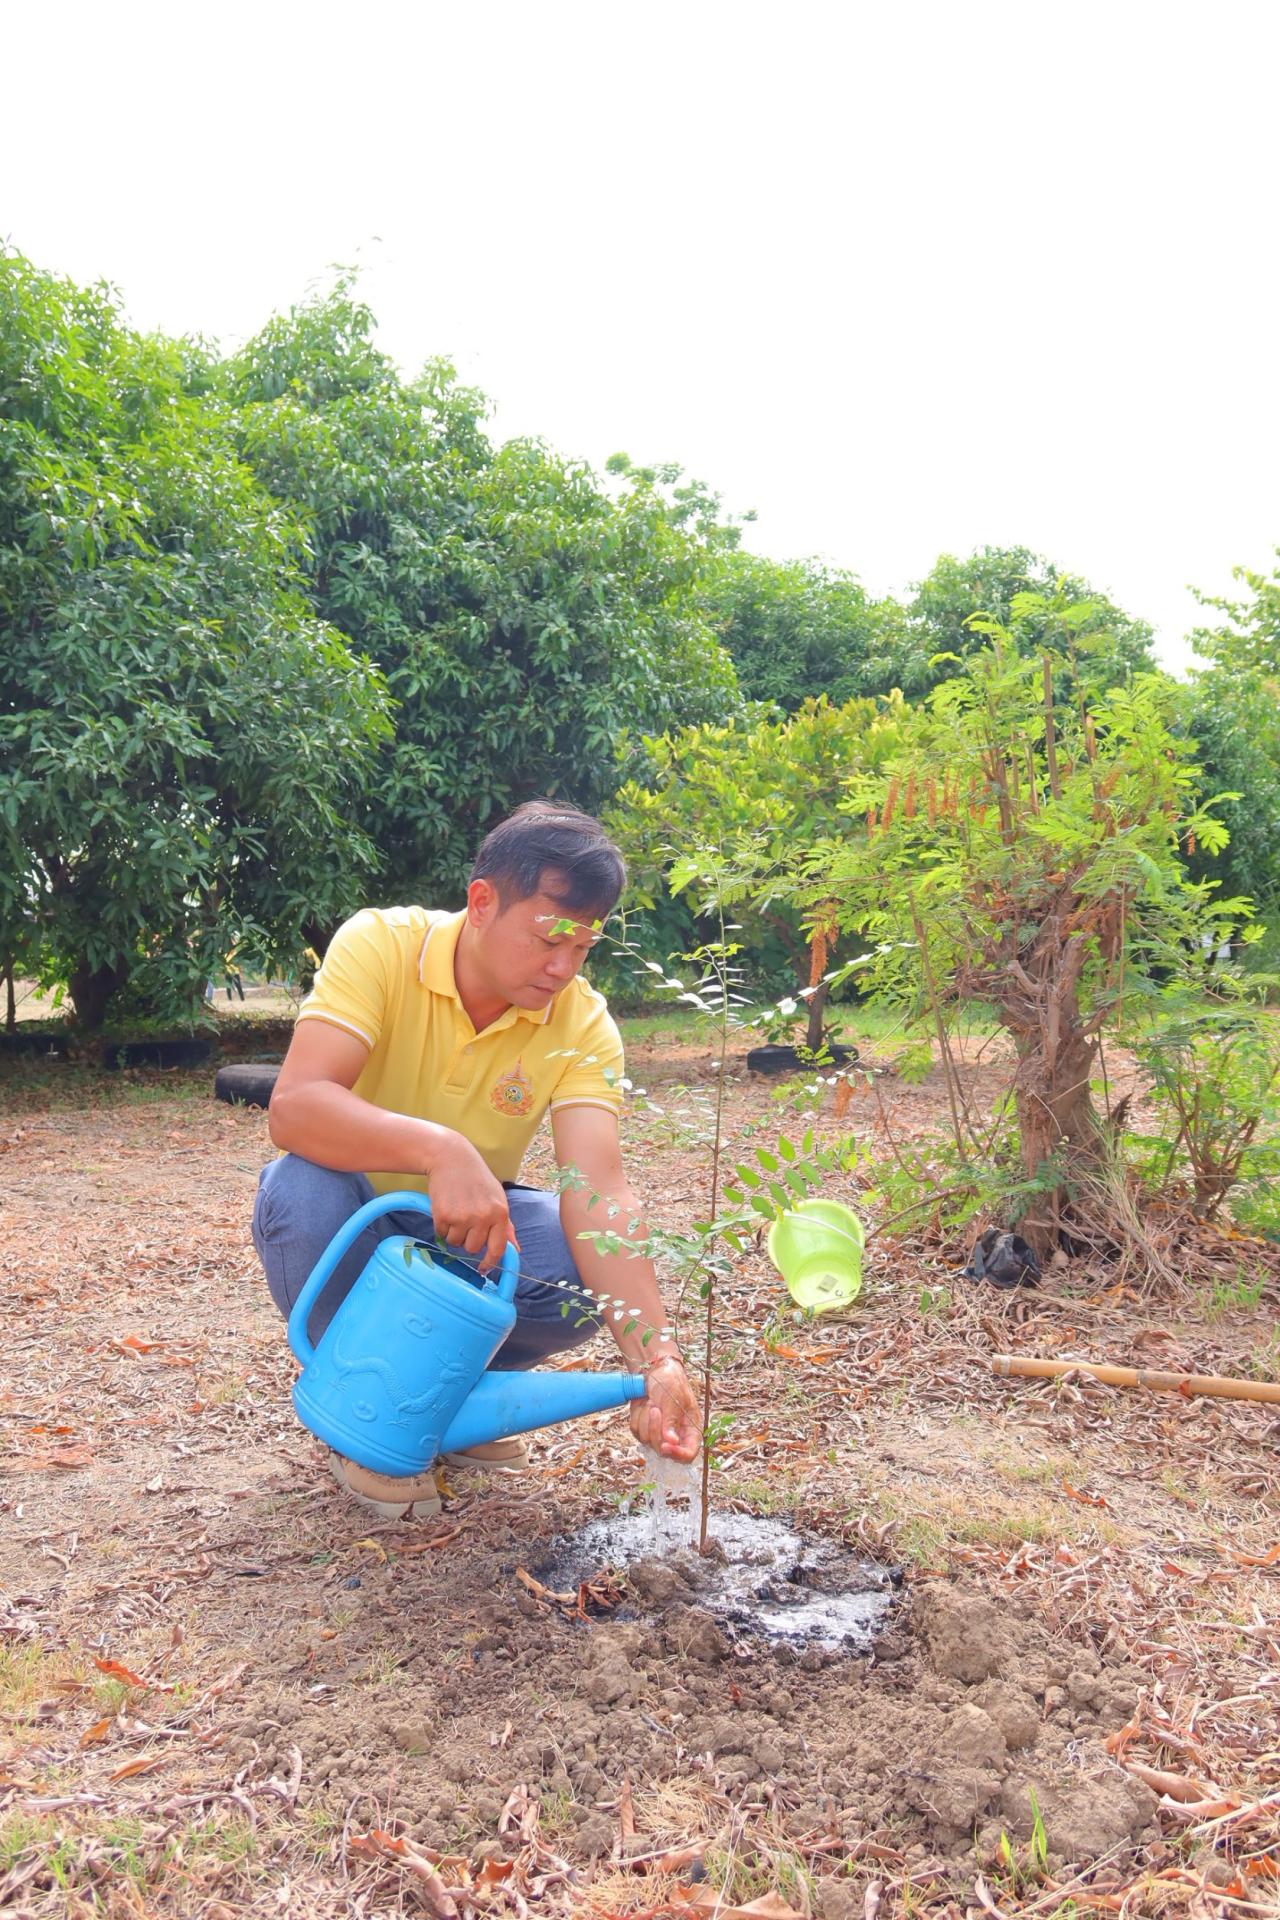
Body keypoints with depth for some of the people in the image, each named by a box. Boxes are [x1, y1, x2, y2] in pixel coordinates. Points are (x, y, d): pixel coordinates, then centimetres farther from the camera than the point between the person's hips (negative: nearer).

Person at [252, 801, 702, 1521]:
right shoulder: (379, 945, -23)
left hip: (469, 1229, 2)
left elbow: (597, 1187, -28)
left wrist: (657, 1358, -42)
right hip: (353, 1220, -2)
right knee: (304, 1190, -36)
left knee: (588, 1275, -27)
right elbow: (294, 1105, -35)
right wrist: (440, 1149, -52)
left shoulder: (583, 1022, -17)